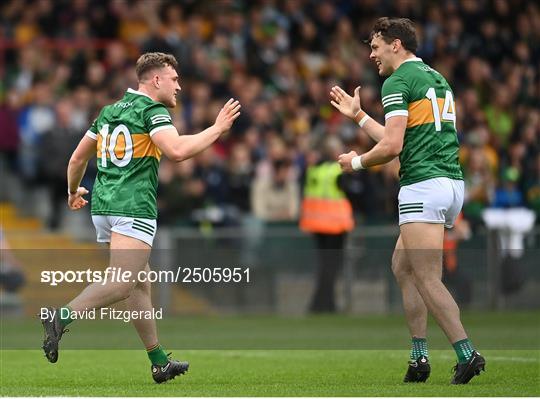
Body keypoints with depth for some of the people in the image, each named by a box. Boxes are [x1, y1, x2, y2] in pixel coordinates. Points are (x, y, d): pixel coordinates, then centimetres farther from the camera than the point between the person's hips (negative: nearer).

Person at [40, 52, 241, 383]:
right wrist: (217, 129, -10)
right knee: (121, 286, -16)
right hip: (134, 208, -9)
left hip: (103, 207, 9)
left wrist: (73, 191, 41)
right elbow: (178, 150, -21)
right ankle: (62, 317, -33)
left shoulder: (109, 111, 18)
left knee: (141, 284, 14)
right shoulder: (152, 109, -5)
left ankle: (160, 362, 17)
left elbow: (77, 159, 24)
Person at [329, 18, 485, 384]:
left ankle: (467, 353, -18)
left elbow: (392, 146, -14)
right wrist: (358, 115, 32)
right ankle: (420, 357, 11)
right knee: (402, 267, 16)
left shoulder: (398, 81, -6)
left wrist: (356, 162, 4)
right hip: (452, 182, 9)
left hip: (423, 185, -9)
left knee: (427, 279, -9)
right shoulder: (436, 79, 22)